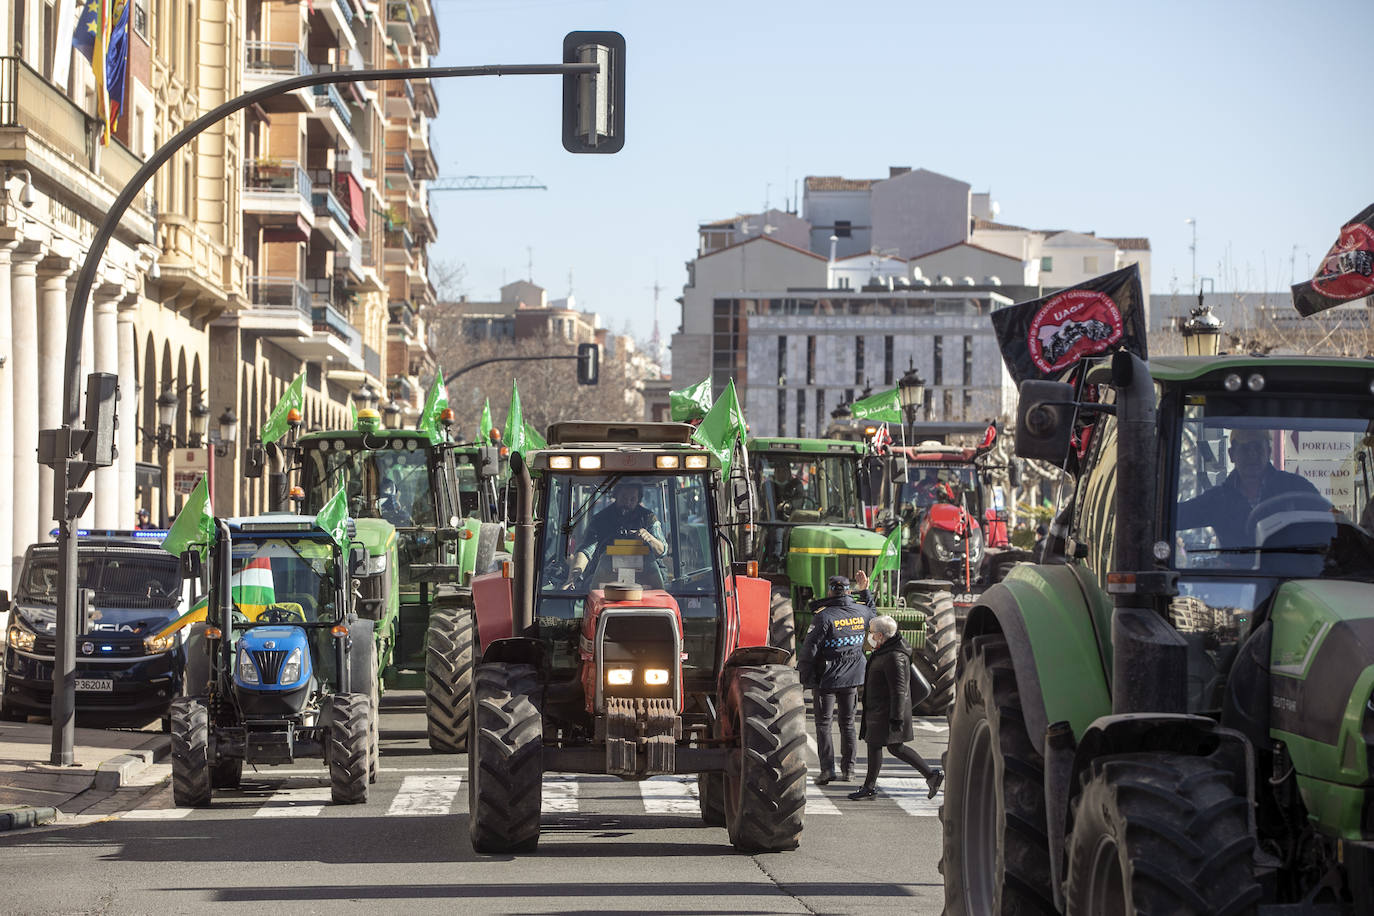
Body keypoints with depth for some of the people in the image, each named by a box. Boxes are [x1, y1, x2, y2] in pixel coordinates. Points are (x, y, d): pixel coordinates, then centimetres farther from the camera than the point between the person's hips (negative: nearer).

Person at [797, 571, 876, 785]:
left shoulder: (824, 616, -17)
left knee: (823, 723, 2)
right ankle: (848, 769, 16)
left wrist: (803, 676, -6)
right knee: (847, 723, 14)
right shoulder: (860, 612, -1)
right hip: (852, 678, 5)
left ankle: (827, 769, -5)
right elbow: (872, 614, 27)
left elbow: (810, 649, -16)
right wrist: (865, 591, 29)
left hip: (826, 679, -5)